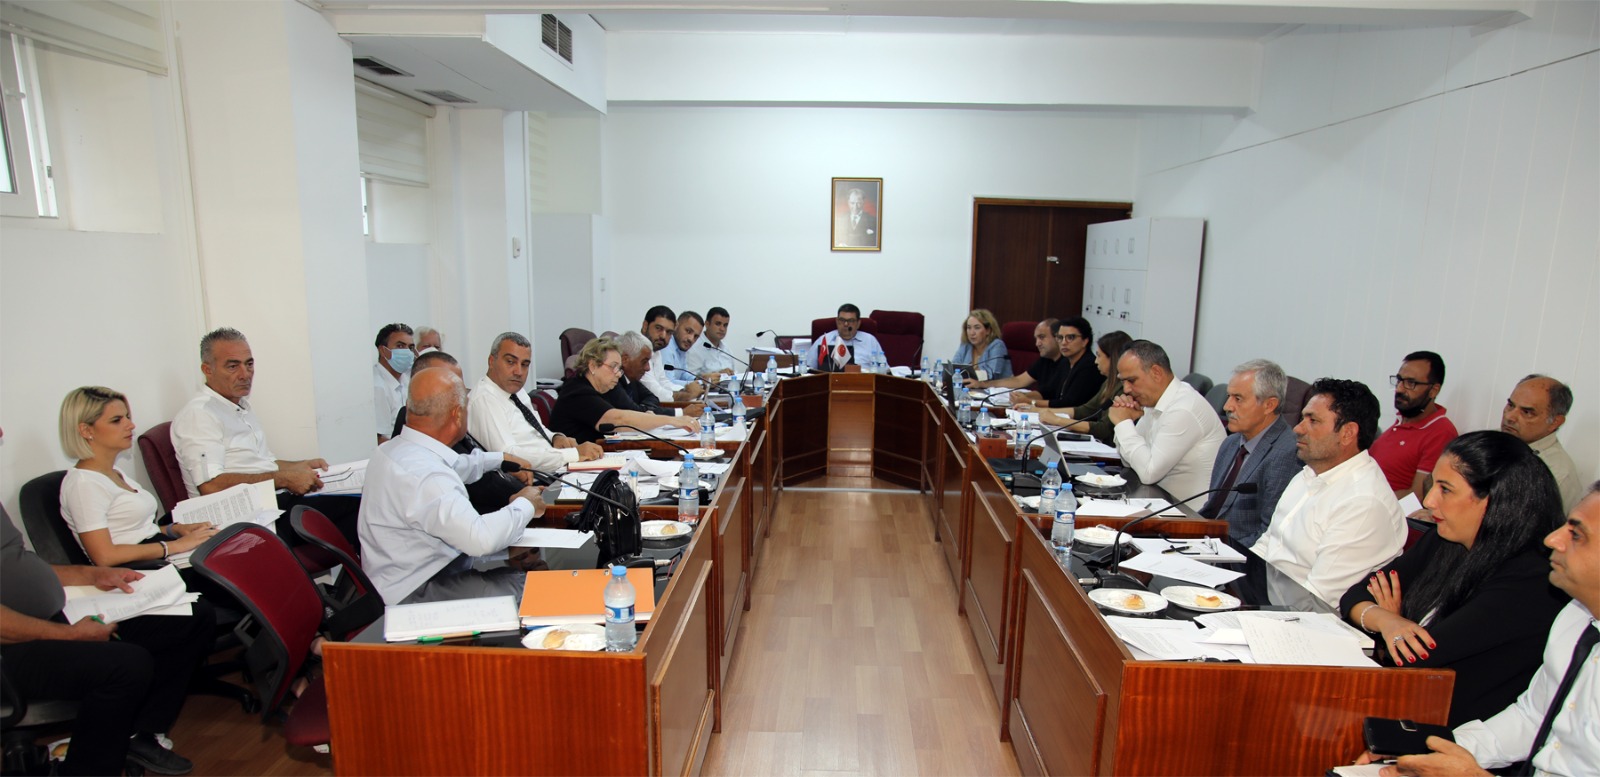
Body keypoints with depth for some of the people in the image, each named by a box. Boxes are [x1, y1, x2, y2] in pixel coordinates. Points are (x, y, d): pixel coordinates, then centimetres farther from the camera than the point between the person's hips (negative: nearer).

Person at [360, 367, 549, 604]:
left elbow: (456, 466, 26)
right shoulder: (424, 477, -27)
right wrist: (525, 505, -16)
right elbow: (481, 538, -34)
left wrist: (501, 459, 37)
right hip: (413, 597, -10)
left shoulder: (393, 449, 5)